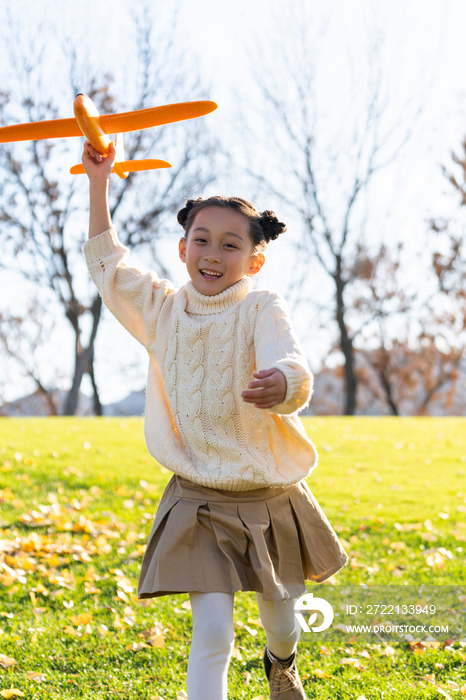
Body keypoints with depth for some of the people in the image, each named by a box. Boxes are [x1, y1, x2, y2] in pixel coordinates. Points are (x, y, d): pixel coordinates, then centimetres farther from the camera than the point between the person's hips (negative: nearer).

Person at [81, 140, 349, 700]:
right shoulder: (163, 309, 0)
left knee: (280, 616, 20)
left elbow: (293, 370, -31)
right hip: (198, 502, 1)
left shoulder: (261, 309, -13)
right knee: (212, 631, -11)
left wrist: (281, 384, -56)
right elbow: (107, 262, 10)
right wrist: (99, 182, 4)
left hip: (271, 501, 0)